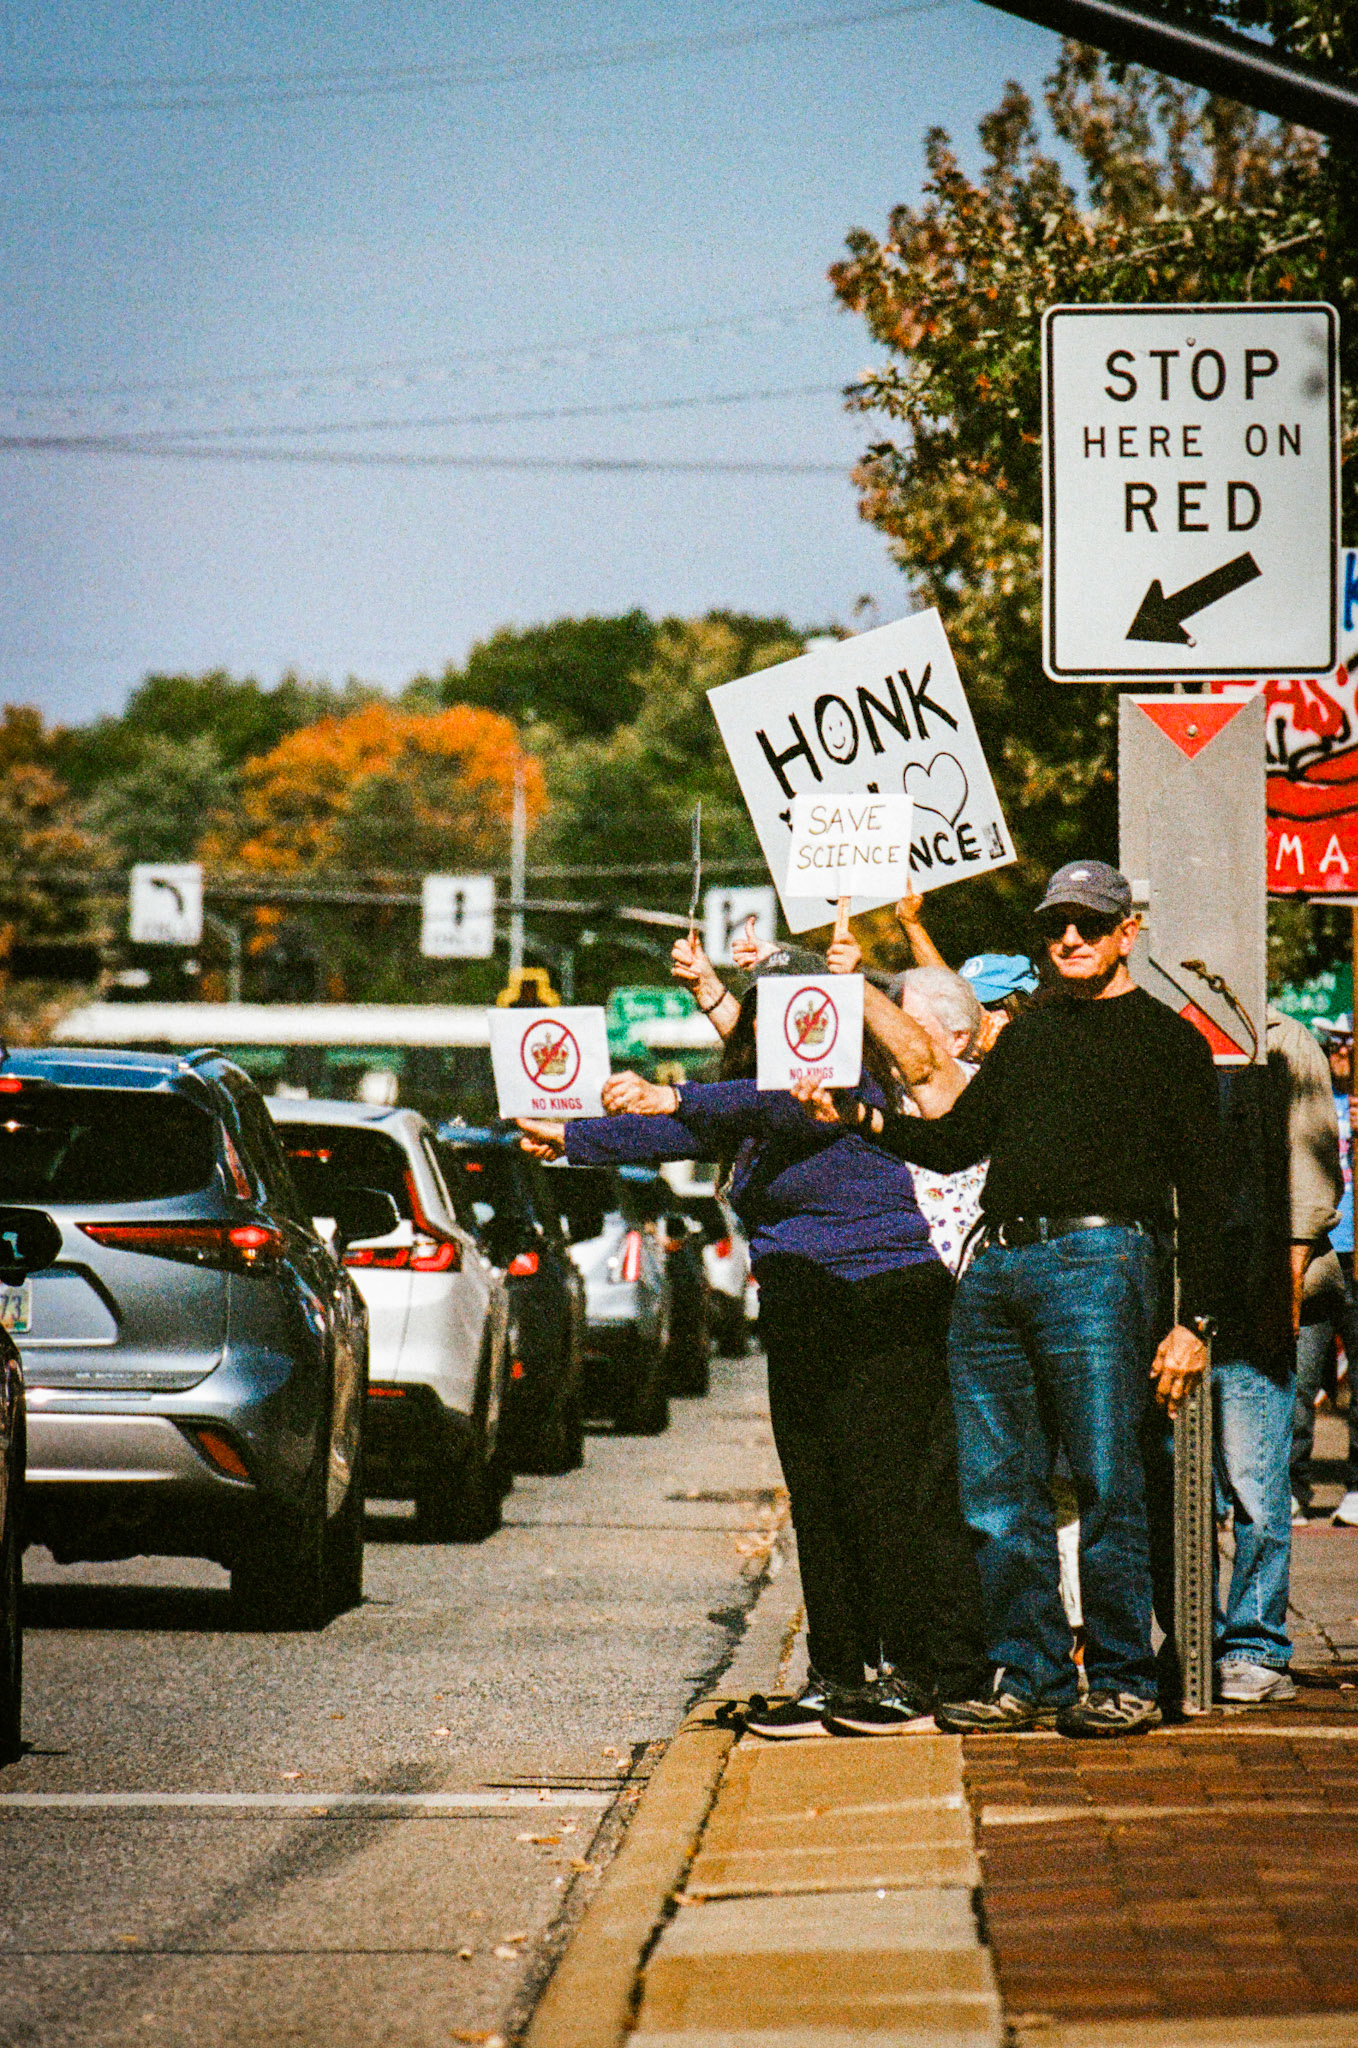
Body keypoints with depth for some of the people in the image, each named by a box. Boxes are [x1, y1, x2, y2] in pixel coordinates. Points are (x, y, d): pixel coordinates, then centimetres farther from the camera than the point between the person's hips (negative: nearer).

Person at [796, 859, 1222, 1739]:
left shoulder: (1168, 1039, 7)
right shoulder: (1029, 1036, 24)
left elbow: (1199, 1193, 3)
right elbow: (954, 1141, 23)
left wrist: (1195, 1322, -5)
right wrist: (858, 1115, 6)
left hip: (1098, 1263, -6)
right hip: (996, 1266, 6)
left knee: (1107, 1486, -7)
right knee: (997, 1492, 3)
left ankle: (1122, 1681, 0)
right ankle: (1029, 1675, 10)